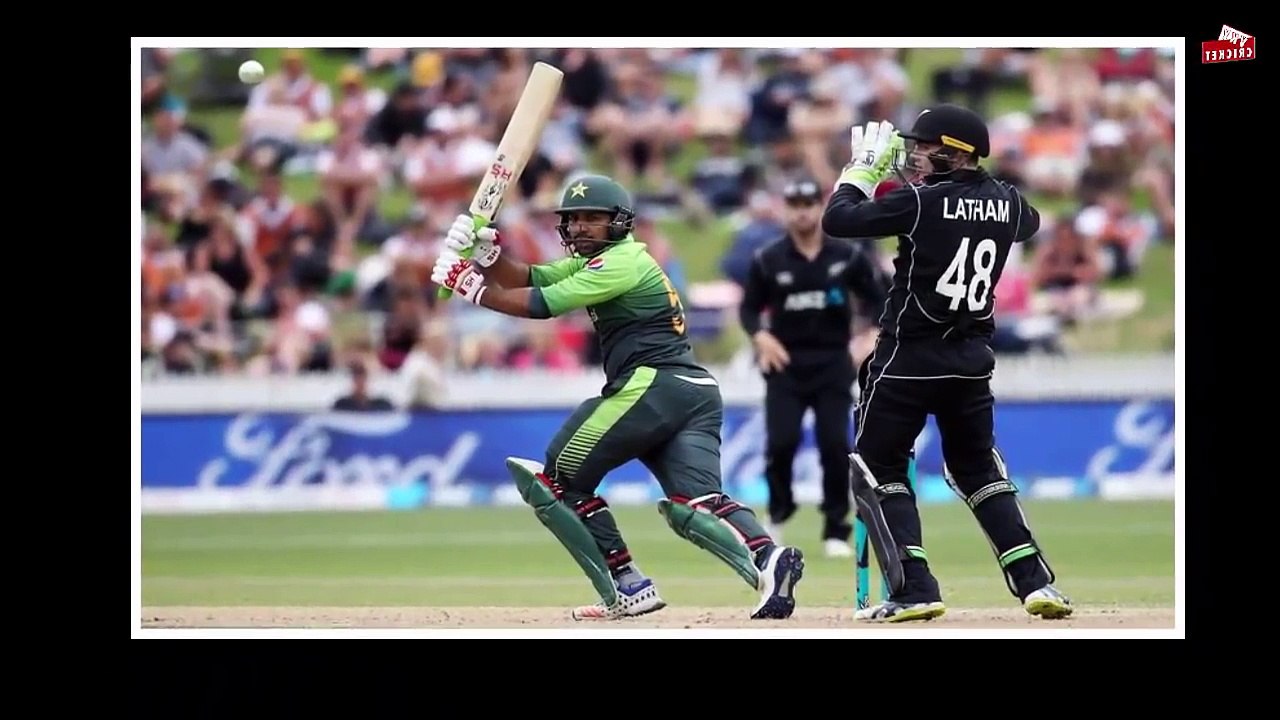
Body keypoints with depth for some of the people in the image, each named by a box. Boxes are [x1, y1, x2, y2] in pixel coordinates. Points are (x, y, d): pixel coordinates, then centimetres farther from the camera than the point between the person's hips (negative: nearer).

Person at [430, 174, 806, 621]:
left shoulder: (623, 262, -4)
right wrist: (486, 253, 2)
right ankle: (766, 558, -35)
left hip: (653, 385, -9)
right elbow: (527, 280, 18)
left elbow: (542, 303, -11)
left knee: (556, 479, 2)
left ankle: (628, 589, -6)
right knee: (695, 504, -9)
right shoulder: (596, 259, 26)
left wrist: (472, 288, -5)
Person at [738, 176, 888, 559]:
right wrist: (760, 335, -15)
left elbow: (877, 300, 3)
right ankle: (778, 512, 16)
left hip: (833, 363, 0)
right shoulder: (768, 259, -1)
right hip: (786, 363, 0)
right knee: (781, 441, -10)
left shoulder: (847, 256, -1)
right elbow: (749, 307, 5)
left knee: (835, 444, -6)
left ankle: (836, 531, 5)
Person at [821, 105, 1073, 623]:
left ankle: (914, 590, -7)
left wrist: (863, 169, -1)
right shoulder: (1007, 204, 1)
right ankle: (1036, 583, 7)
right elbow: (1029, 223, 27)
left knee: (876, 469, 7)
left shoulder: (922, 202, -16)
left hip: (910, 357, -6)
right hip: (973, 360, 6)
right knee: (977, 468, 20)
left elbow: (837, 219, -16)